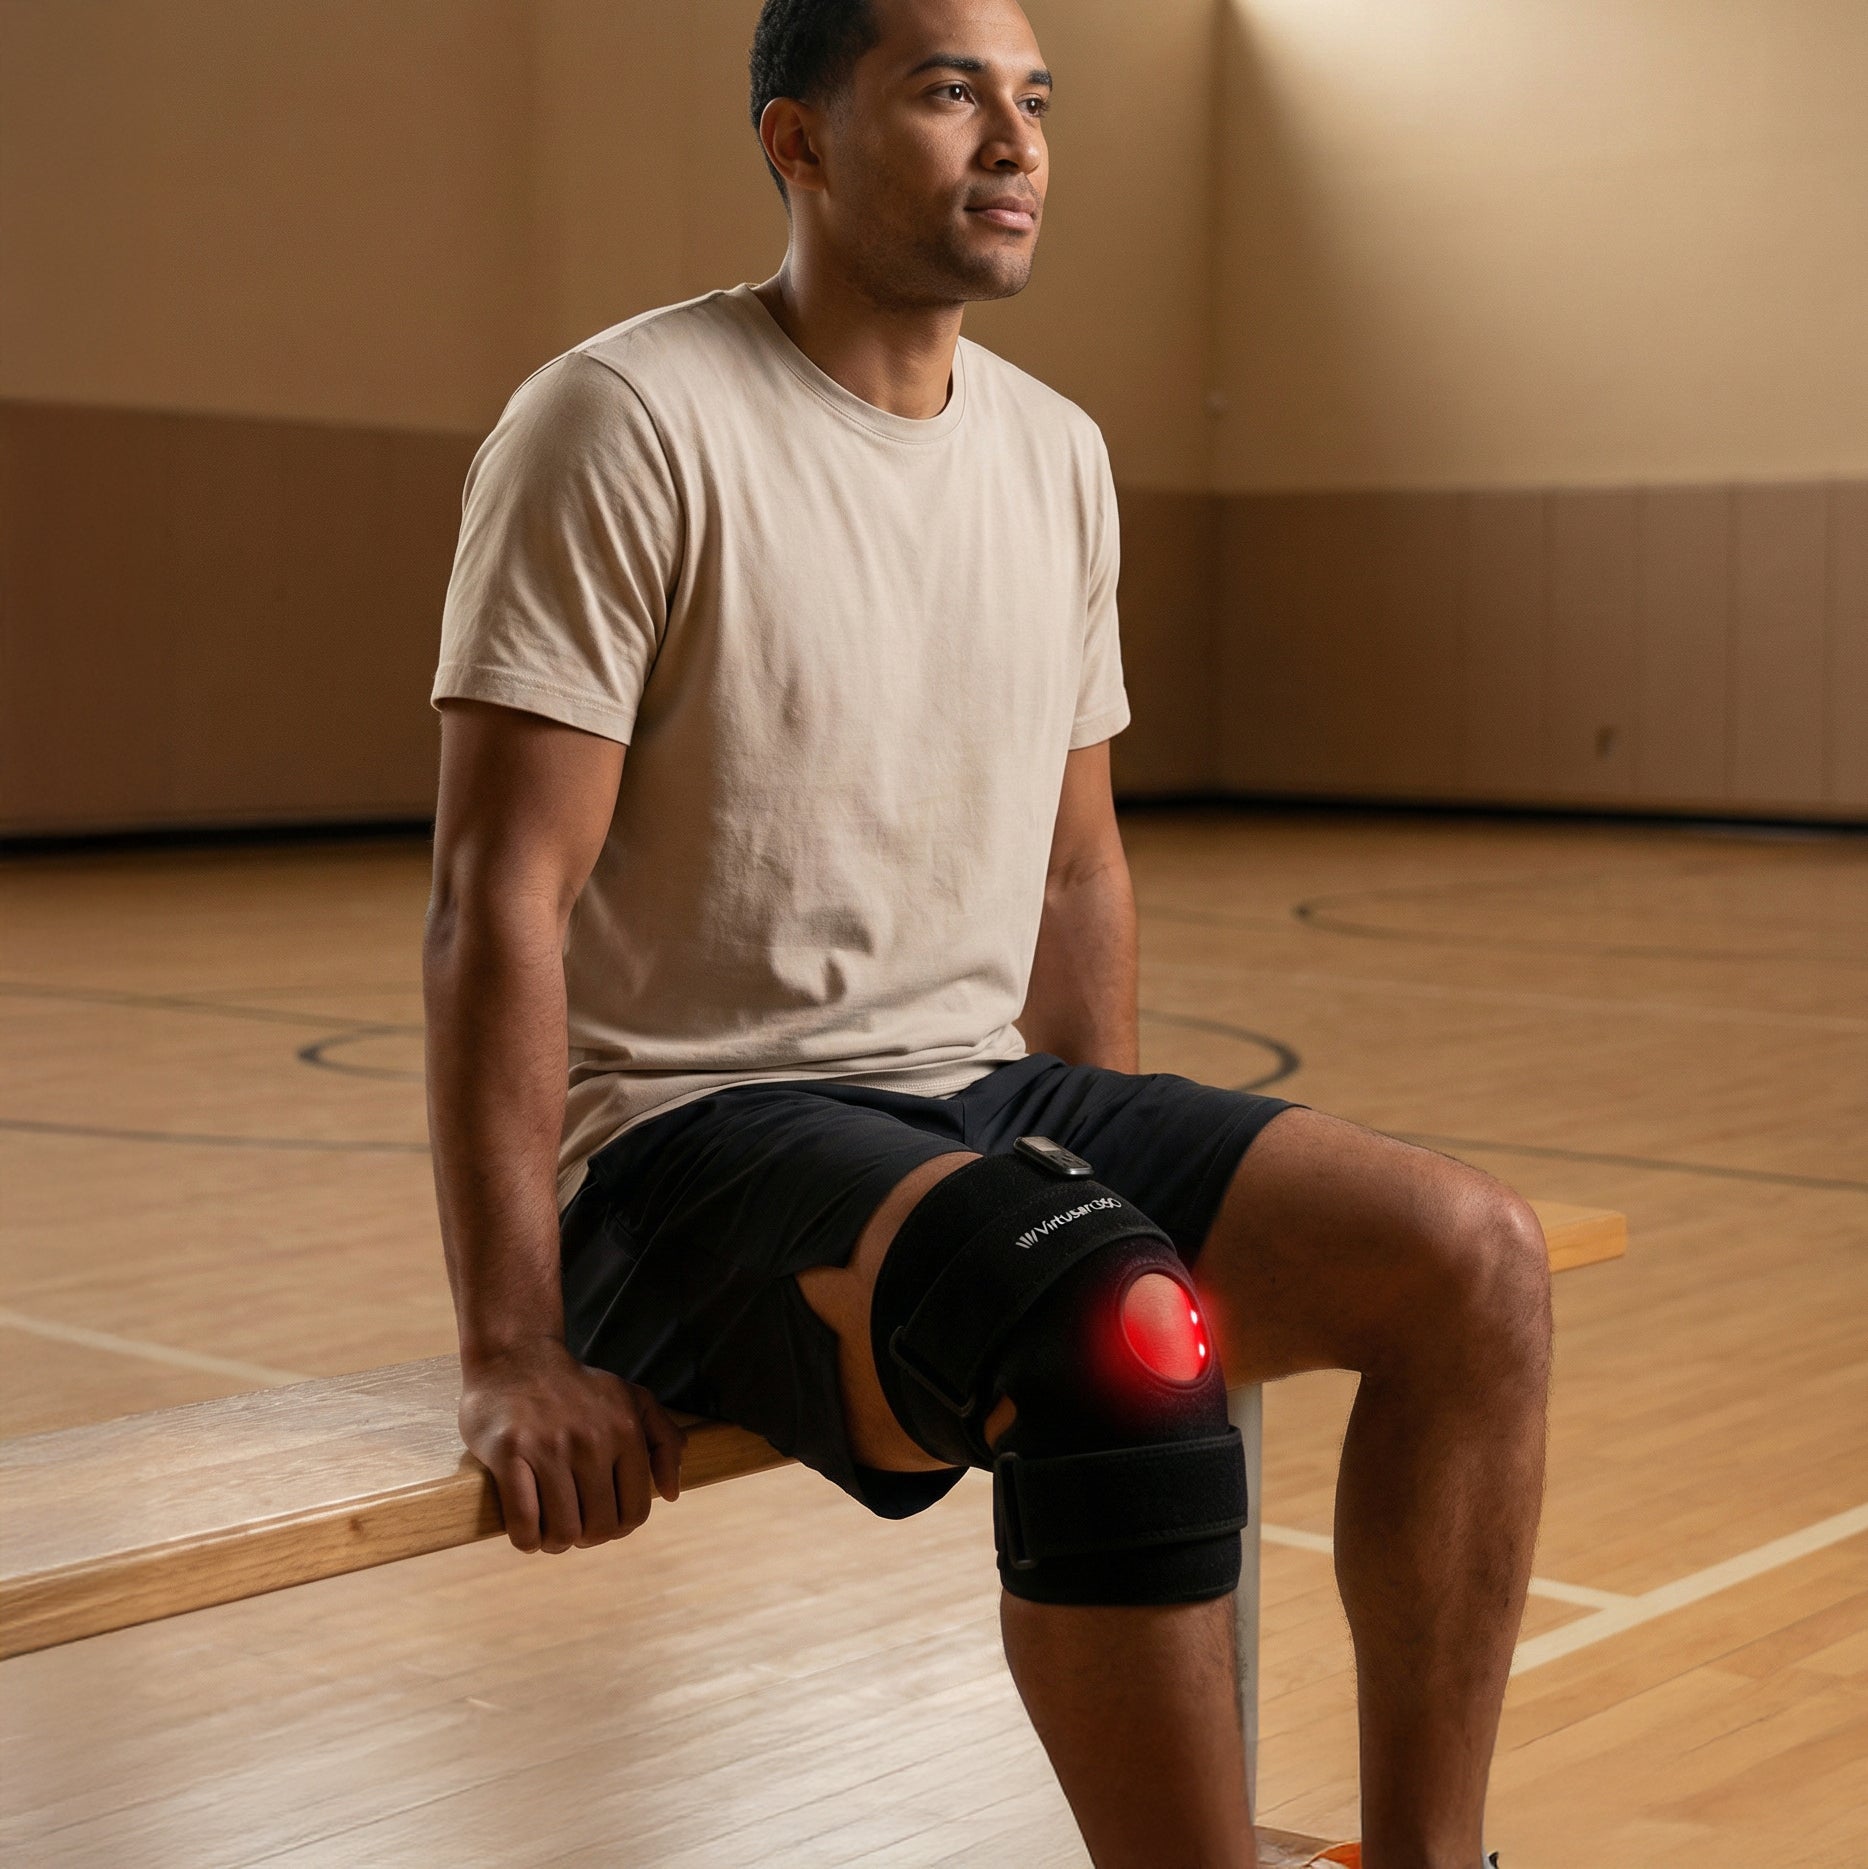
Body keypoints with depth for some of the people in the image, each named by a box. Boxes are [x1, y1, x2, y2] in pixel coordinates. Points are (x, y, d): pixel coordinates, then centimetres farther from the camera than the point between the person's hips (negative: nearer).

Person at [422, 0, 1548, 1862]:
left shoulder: (1057, 453, 12)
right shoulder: (627, 422, -10)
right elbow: (498, 898, -15)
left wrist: (1125, 1182, 10)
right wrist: (512, 1354, -20)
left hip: (988, 1094, 7)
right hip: (692, 1140, -7)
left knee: (1471, 1255, -13)